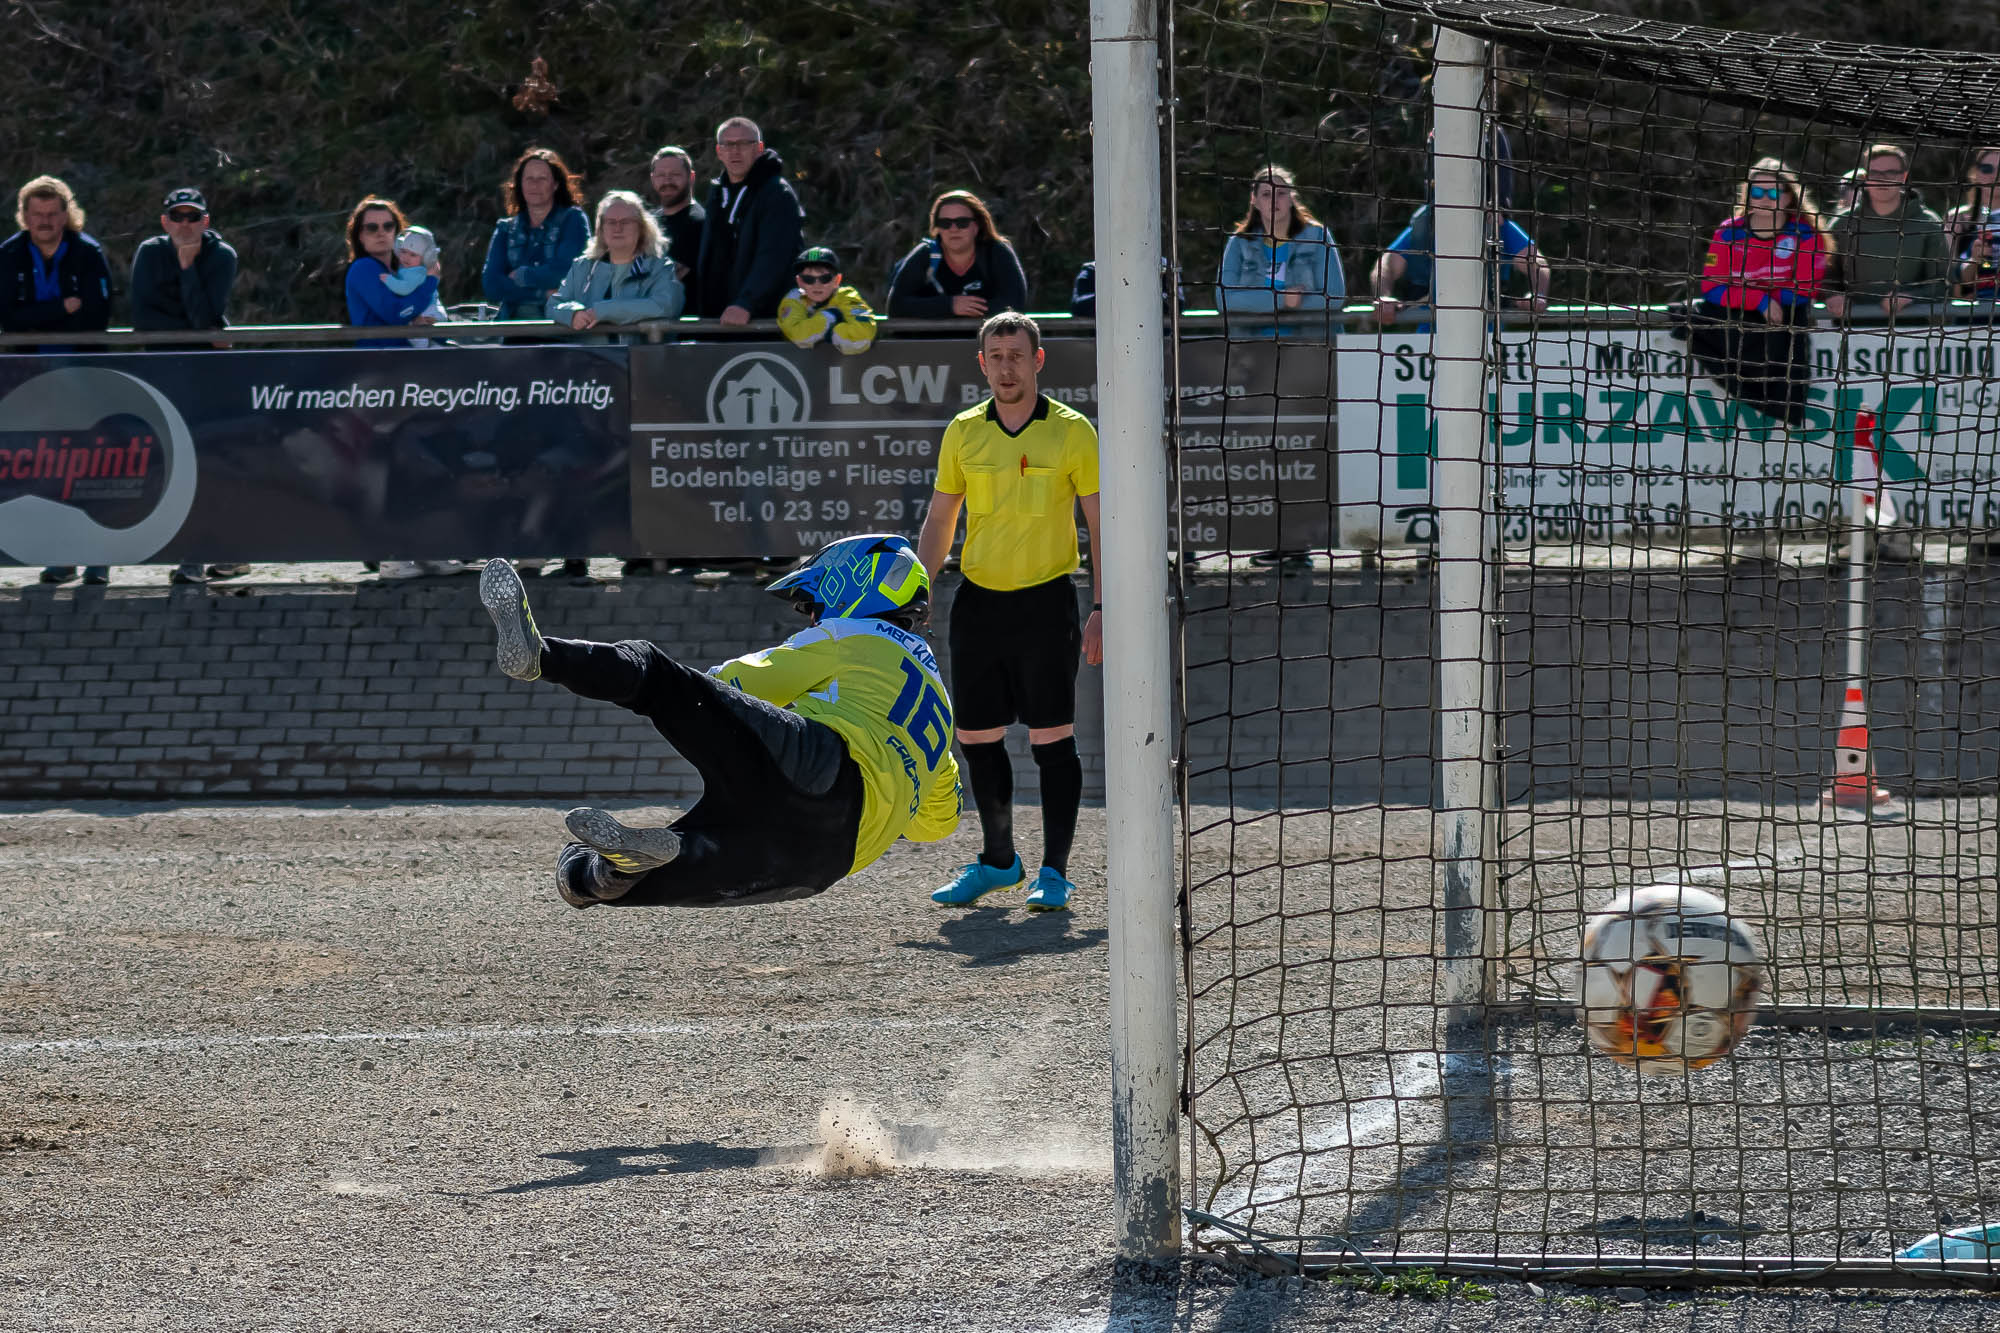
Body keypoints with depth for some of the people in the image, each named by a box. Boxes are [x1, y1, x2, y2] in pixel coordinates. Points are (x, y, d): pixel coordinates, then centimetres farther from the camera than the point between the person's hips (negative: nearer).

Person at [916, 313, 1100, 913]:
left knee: (1052, 739, -5)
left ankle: (1054, 873, 3)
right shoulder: (963, 432, 6)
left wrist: (1101, 609, -8)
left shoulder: (1072, 431, -3)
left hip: (1046, 600, -4)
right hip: (978, 601, 4)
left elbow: (1102, 524, -1)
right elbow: (939, 521, 14)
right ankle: (998, 860, 23)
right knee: (977, 738, 7)